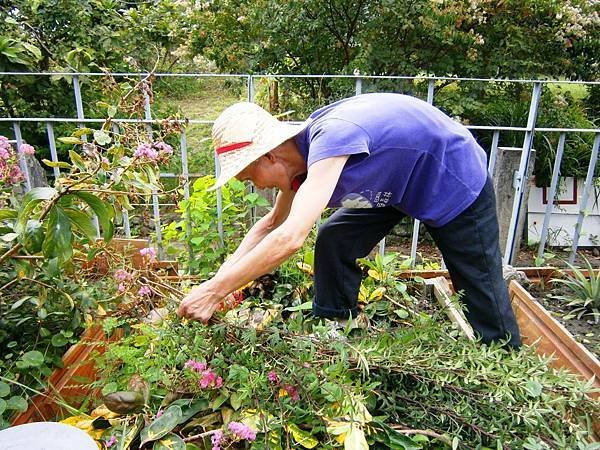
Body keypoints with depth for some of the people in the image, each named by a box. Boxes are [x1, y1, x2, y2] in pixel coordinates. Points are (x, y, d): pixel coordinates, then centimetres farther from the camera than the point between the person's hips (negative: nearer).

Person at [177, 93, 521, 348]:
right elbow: (273, 222, 4)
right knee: (334, 242, -2)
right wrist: (222, 277, -7)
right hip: (397, 185, 8)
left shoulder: (329, 138, -37)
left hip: (457, 182, -7)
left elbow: (290, 238, -45)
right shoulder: (303, 150, -9)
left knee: (483, 291, 3)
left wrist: (216, 290, -36)